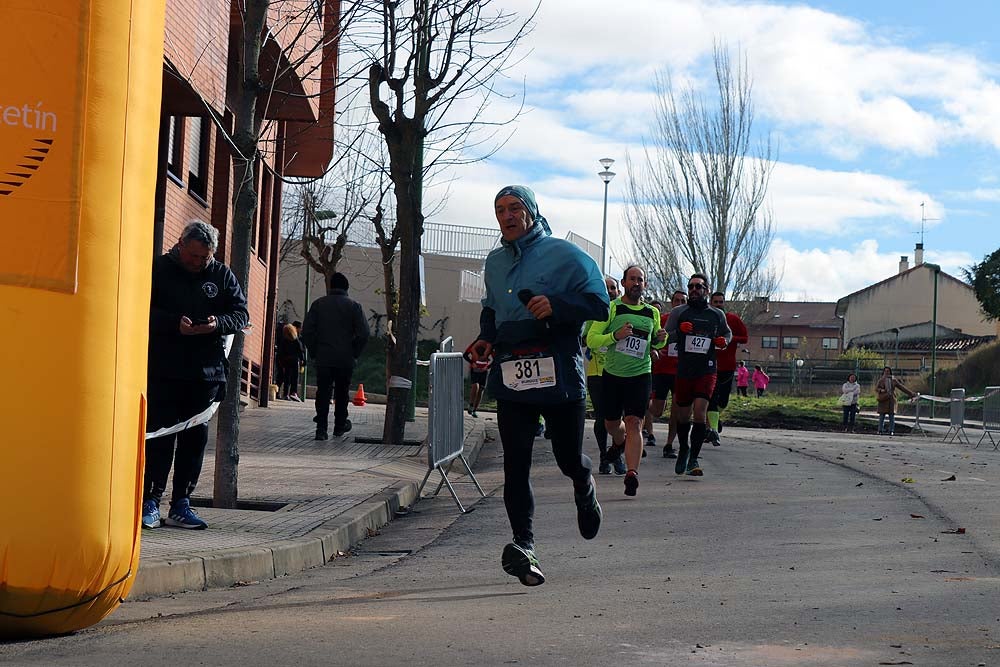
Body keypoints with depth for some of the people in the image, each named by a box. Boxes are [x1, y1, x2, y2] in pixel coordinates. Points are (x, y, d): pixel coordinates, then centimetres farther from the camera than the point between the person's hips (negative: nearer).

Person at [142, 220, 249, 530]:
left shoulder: (222, 275, 8)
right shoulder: (159, 269, -1)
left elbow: (241, 314, 7)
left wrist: (218, 324, -14)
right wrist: (174, 323, -21)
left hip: (205, 373, 4)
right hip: (163, 371, -3)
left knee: (195, 437, 6)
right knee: (159, 435, -3)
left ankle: (181, 505, 13)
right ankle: (150, 501, 4)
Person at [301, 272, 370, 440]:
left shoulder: (318, 304, 3)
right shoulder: (354, 306, -1)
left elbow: (307, 331, 0)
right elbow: (364, 333, -7)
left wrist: (313, 353, 6)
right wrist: (355, 354, 2)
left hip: (323, 357, 1)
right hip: (346, 359, 0)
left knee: (323, 393, 2)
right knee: (341, 393, 13)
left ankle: (321, 428, -9)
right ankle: (340, 425, 22)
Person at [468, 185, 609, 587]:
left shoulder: (564, 255, -1)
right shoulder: (495, 263, 17)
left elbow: (599, 304, -3)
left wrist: (556, 306, -19)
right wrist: (486, 338, 12)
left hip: (560, 373, -4)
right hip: (510, 377, 4)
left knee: (570, 460, 7)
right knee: (515, 466, -6)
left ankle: (585, 490, 42)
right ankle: (523, 545, -8)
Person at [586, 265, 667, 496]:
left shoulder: (652, 313, 9)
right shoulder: (611, 308, -3)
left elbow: (655, 342, 25)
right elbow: (591, 339, -8)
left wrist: (660, 339, 1)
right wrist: (615, 335, -23)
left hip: (640, 375, 0)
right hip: (612, 374, 0)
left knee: (634, 423, -14)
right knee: (611, 423, 14)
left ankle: (632, 473, -20)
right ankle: (619, 442, 49)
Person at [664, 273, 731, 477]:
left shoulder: (717, 315, 10)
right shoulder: (678, 313, 5)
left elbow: (727, 332, 27)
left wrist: (724, 341, 4)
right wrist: (679, 331, -15)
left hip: (707, 370, -1)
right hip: (683, 370, 1)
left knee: (700, 412, -15)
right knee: (683, 415, 10)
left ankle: (693, 459, -9)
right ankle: (683, 449, 37)